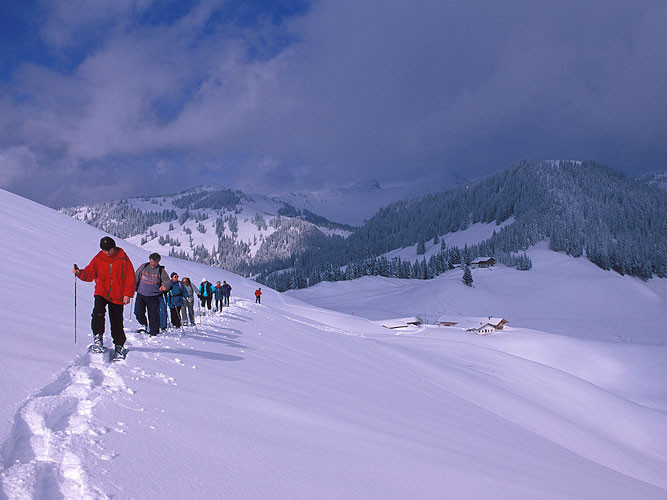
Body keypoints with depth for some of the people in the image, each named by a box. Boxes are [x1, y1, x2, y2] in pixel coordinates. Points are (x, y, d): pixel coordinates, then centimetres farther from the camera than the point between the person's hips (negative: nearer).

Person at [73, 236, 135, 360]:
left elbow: (130, 277, -1)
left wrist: (127, 294, -7)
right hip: (101, 293, 1)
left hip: (117, 296, -1)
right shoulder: (98, 259, 3)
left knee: (117, 323, 4)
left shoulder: (123, 258, -3)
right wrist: (79, 273, -15)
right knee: (98, 312, -27)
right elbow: (89, 274, 7)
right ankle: (98, 338, -20)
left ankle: (119, 346, 20)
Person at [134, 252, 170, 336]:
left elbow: (167, 281, -7)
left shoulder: (161, 270, 0)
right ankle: (143, 324, 21)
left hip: (153, 296, -2)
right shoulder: (143, 266, 5)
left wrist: (165, 286, -28)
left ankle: (153, 333, 9)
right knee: (138, 312, -7)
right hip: (141, 294, 2)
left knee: (153, 315, -1)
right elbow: (136, 277, 14)